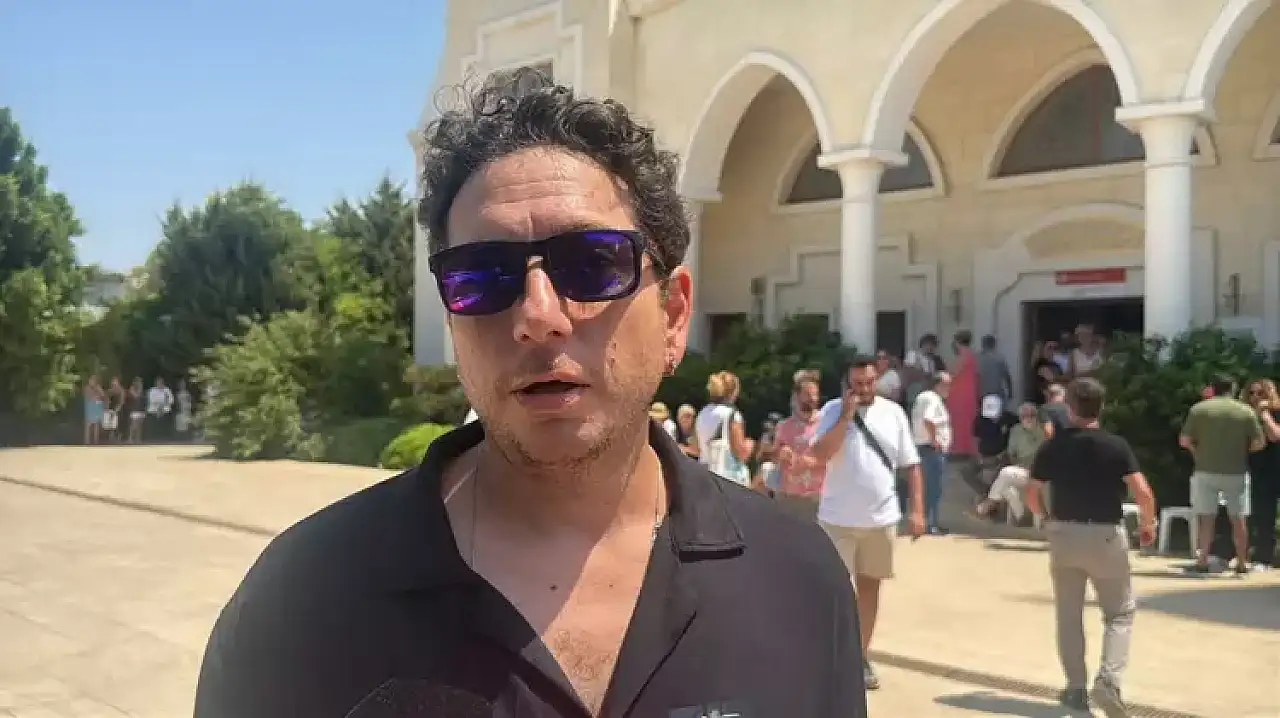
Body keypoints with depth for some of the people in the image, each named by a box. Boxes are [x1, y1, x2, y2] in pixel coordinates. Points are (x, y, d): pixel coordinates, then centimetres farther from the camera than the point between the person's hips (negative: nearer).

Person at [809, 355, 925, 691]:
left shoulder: (893, 412, 3)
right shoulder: (833, 410, -5)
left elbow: (910, 463, 6)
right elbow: (819, 455, -17)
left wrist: (917, 509, -1)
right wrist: (847, 415, -19)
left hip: (881, 517, 3)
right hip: (839, 518, -3)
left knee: (869, 586, 13)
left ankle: (861, 658, 25)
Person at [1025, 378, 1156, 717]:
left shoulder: (1052, 446, -2)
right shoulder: (1116, 445, -8)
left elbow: (1031, 495, 1)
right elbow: (1144, 493, -15)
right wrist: (1147, 524, 3)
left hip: (1063, 534, 2)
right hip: (1105, 535, -2)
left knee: (1068, 614, 14)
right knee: (1120, 612, 12)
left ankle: (1076, 688, 17)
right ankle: (1108, 679, -6)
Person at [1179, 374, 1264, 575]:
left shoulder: (1199, 409, -2)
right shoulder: (1247, 411, 1)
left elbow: (1184, 441, -4)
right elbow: (1259, 443, -1)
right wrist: (1242, 449, 17)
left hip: (1206, 471, -1)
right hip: (1236, 472, 1)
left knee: (1206, 518, 4)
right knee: (1238, 519, 11)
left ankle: (1202, 562, 2)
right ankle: (1242, 563, 17)